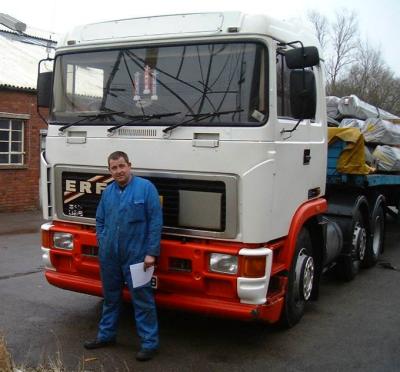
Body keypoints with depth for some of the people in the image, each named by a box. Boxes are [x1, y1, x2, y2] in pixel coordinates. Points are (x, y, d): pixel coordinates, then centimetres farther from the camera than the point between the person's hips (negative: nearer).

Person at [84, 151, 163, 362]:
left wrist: (151, 253, -14)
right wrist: (102, 244, 8)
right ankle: (106, 335, 35)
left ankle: (149, 342, 10)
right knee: (110, 297, 19)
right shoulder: (107, 192, 8)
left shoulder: (146, 188, -8)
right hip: (109, 256, 6)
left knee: (142, 300, 0)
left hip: (136, 256, -5)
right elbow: (100, 221, 19)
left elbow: (156, 221, -11)